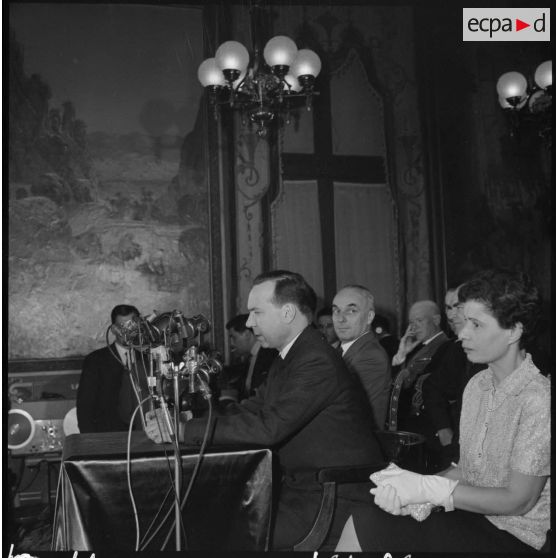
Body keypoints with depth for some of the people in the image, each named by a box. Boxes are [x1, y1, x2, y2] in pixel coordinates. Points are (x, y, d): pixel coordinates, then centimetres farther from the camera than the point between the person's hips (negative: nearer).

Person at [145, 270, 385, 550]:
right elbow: (248, 410, 8)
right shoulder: (288, 358, 11)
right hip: (302, 486, 9)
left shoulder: (318, 362, -21)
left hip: (336, 499, -9)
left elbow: (267, 427, -27)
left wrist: (185, 430, -22)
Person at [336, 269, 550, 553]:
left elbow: (518, 501, -17)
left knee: (366, 525, -21)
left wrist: (427, 488, -19)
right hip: (472, 514, 7)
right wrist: (414, 489, -9)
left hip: (513, 537, -6)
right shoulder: (477, 385, 7)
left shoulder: (538, 399, -17)